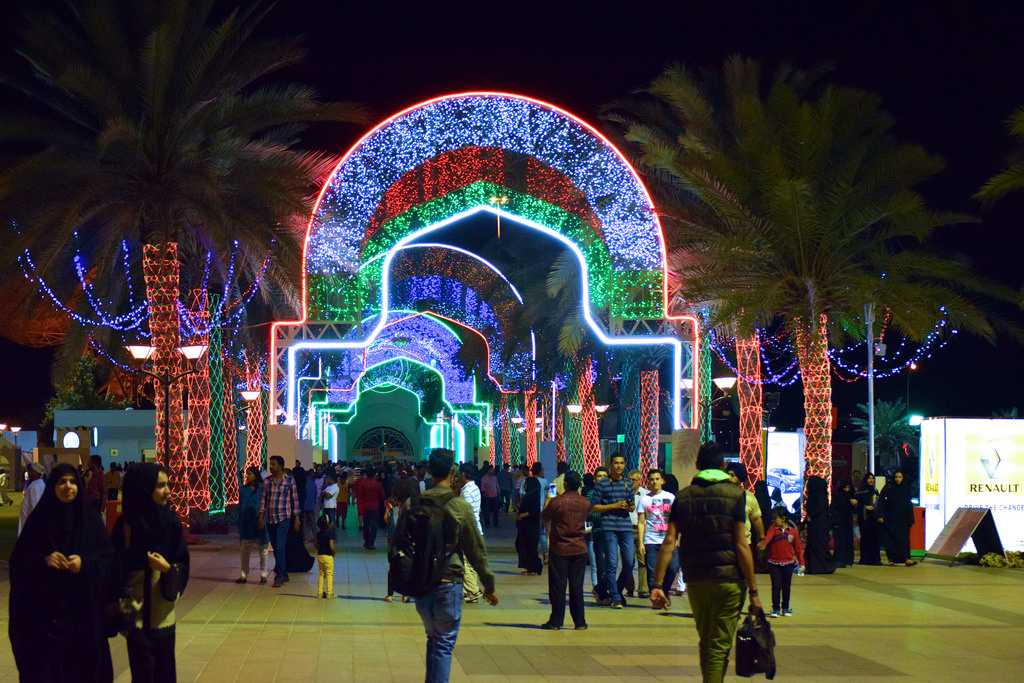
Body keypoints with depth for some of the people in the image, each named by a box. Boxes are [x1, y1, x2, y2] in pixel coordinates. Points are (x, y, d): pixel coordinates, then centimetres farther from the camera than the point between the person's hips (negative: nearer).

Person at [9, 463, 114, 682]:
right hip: (44, 608, -1)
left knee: (81, 661, 5)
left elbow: (108, 557, 1)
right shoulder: (39, 518, 0)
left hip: (83, 608, 1)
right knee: (45, 664, 0)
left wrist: (85, 562, -17)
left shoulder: (91, 518, 2)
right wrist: (43, 560, -18)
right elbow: (19, 559, 0)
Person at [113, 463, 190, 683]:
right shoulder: (127, 524, -8)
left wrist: (167, 568, -16)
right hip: (138, 614, -3)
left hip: (163, 613, 3)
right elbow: (119, 569, -5)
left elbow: (182, 564, 6)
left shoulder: (170, 520, 1)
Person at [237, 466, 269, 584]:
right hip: (246, 523, 4)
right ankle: (243, 575, 10)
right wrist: (240, 523, 6)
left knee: (263, 549, 4)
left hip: (259, 522, -3)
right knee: (244, 550, 5)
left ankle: (263, 575, 11)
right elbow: (240, 506, 10)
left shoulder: (262, 489, -4)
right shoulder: (243, 489, 7)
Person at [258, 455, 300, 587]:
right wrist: (261, 517, -1)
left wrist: (296, 519, -1)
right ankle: (283, 574, 22)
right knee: (276, 548, 11)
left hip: (283, 518, -4)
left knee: (280, 547, -12)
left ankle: (279, 576, -9)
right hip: (270, 519, 4)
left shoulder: (289, 481, -4)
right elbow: (263, 499, 6)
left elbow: (295, 500, 0)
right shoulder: (267, 481, 4)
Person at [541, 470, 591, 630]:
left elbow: (545, 517, 1)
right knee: (577, 587, 9)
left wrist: (548, 500, 17)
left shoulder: (557, 502, -14)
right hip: (579, 549, 3)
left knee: (557, 587, 3)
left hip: (559, 549, -3)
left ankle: (556, 621, 4)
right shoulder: (585, 503, -2)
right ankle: (579, 622, 9)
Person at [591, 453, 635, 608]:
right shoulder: (602, 484, 1)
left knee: (630, 562, 1)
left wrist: (630, 507, -1)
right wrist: (614, 506, -10)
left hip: (626, 527, 4)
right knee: (612, 563, -4)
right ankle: (616, 598, 2)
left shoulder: (628, 484, 15)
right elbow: (595, 507, 0)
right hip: (609, 527, -4)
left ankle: (617, 590, 23)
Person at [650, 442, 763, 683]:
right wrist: (753, 591, -7)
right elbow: (741, 546, -9)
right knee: (720, 646, 0)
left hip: (695, 580, 3)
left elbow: (669, 541, -4)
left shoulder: (683, 496, 6)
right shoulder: (734, 495, -4)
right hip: (728, 580, -3)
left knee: (705, 643, 19)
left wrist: (657, 585, -6)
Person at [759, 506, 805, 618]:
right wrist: (763, 543, -45)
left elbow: (798, 548, 4)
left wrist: (801, 562, 3)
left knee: (786, 587, 10)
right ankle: (776, 609, 5)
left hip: (788, 563, 1)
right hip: (774, 563, -1)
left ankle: (785, 608, 23)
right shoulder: (773, 529, -2)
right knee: (776, 586, -2)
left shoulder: (793, 531, 0)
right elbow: (768, 537, -23)